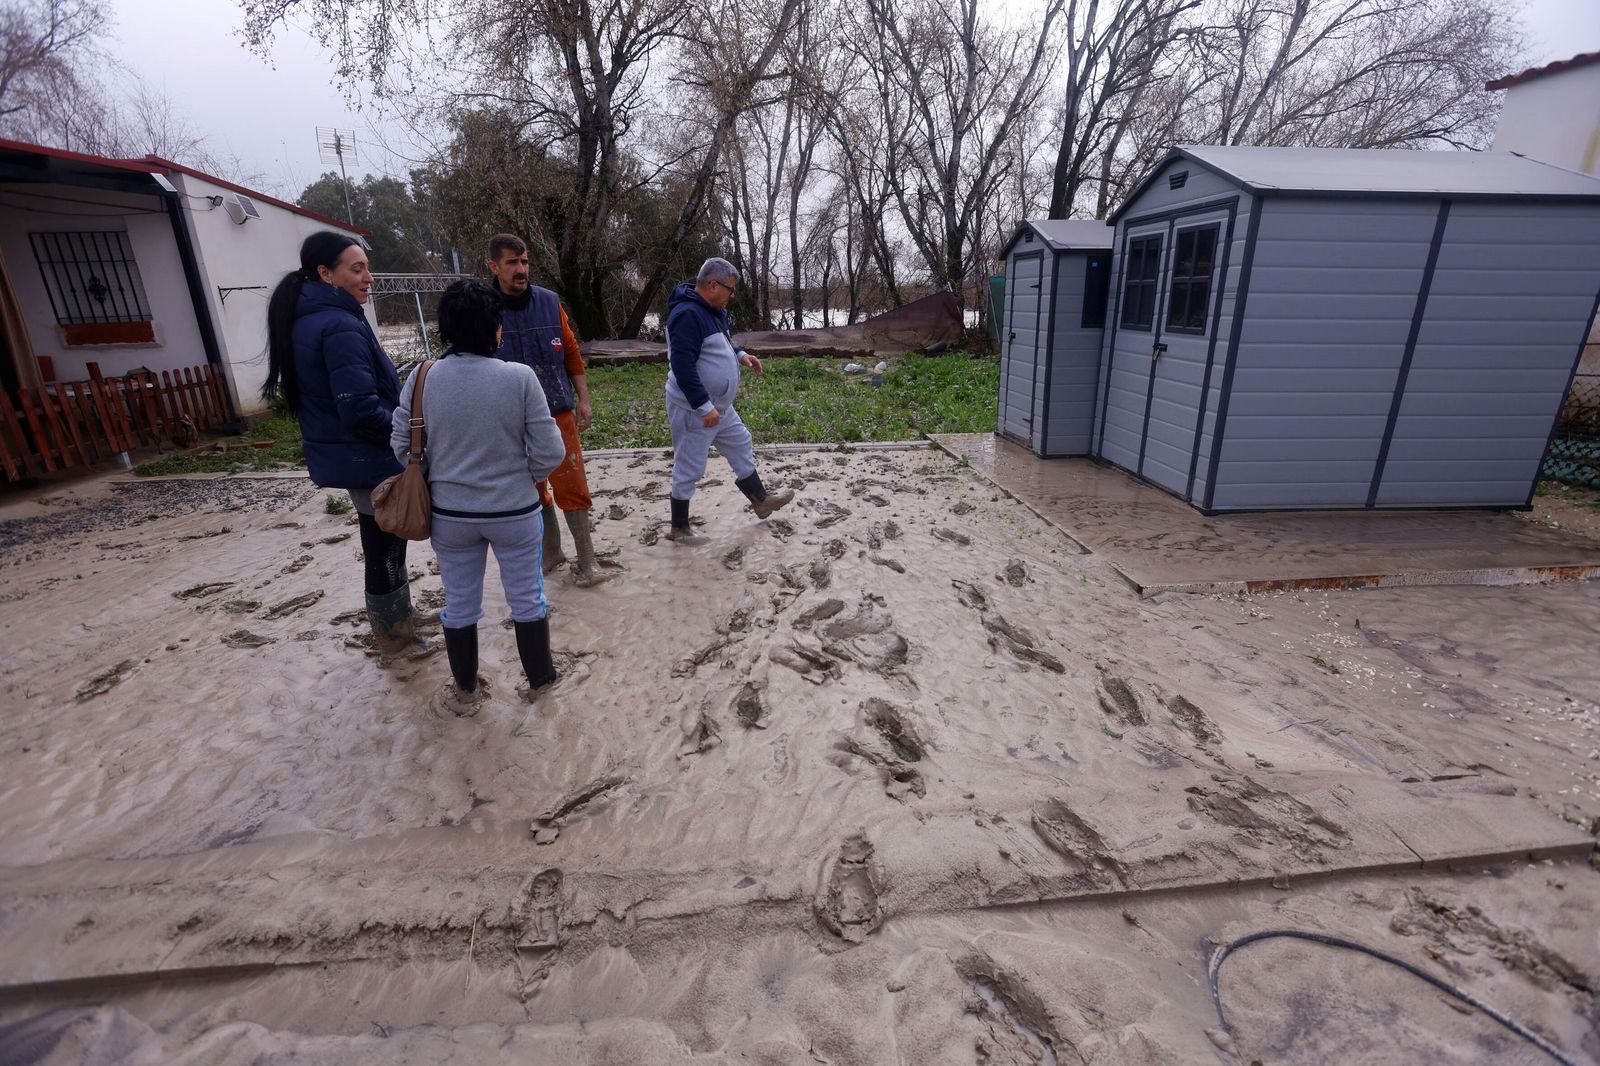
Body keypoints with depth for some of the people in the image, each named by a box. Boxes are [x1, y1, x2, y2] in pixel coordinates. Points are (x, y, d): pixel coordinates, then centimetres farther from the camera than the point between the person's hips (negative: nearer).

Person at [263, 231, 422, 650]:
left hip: (343, 455, 10)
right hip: (369, 459, -10)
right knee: (385, 549, 5)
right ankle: (394, 629, 20)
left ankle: (398, 618, 35)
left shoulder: (306, 321, 10)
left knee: (382, 545, 21)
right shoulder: (341, 326, -21)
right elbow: (361, 409, -28)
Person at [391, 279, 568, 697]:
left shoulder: (422, 378, -8)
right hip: (514, 512, -2)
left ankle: (465, 682, 37)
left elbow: (401, 445, -1)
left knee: (459, 603, 19)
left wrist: (436, 479, 15)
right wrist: (527, 479, 5)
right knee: (527, 599, 16)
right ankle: (540, 676, 32)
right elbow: (549, 452, -15)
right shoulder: (519, 377, -17)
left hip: (450, 514, 3)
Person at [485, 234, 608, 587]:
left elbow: (571, 352, 7)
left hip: (558, 412, 0)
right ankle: (551, 552, 28)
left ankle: (585, 561, 8)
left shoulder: (549, 301, 1)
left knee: (571, 487, -1)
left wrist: (583, 399, 4)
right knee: (531, 492, 12)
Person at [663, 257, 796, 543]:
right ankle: (679, 528, 16)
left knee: (741, 447, 21)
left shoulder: (713, 310, 8)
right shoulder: (687, 315, -24)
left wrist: (740, 355, 7)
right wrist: (704, 406, -29)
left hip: (719, 406, 10)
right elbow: (682, 365, -30)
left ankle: (760, 500, 38)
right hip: (693, 410, -10)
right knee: (689, 468, 1)